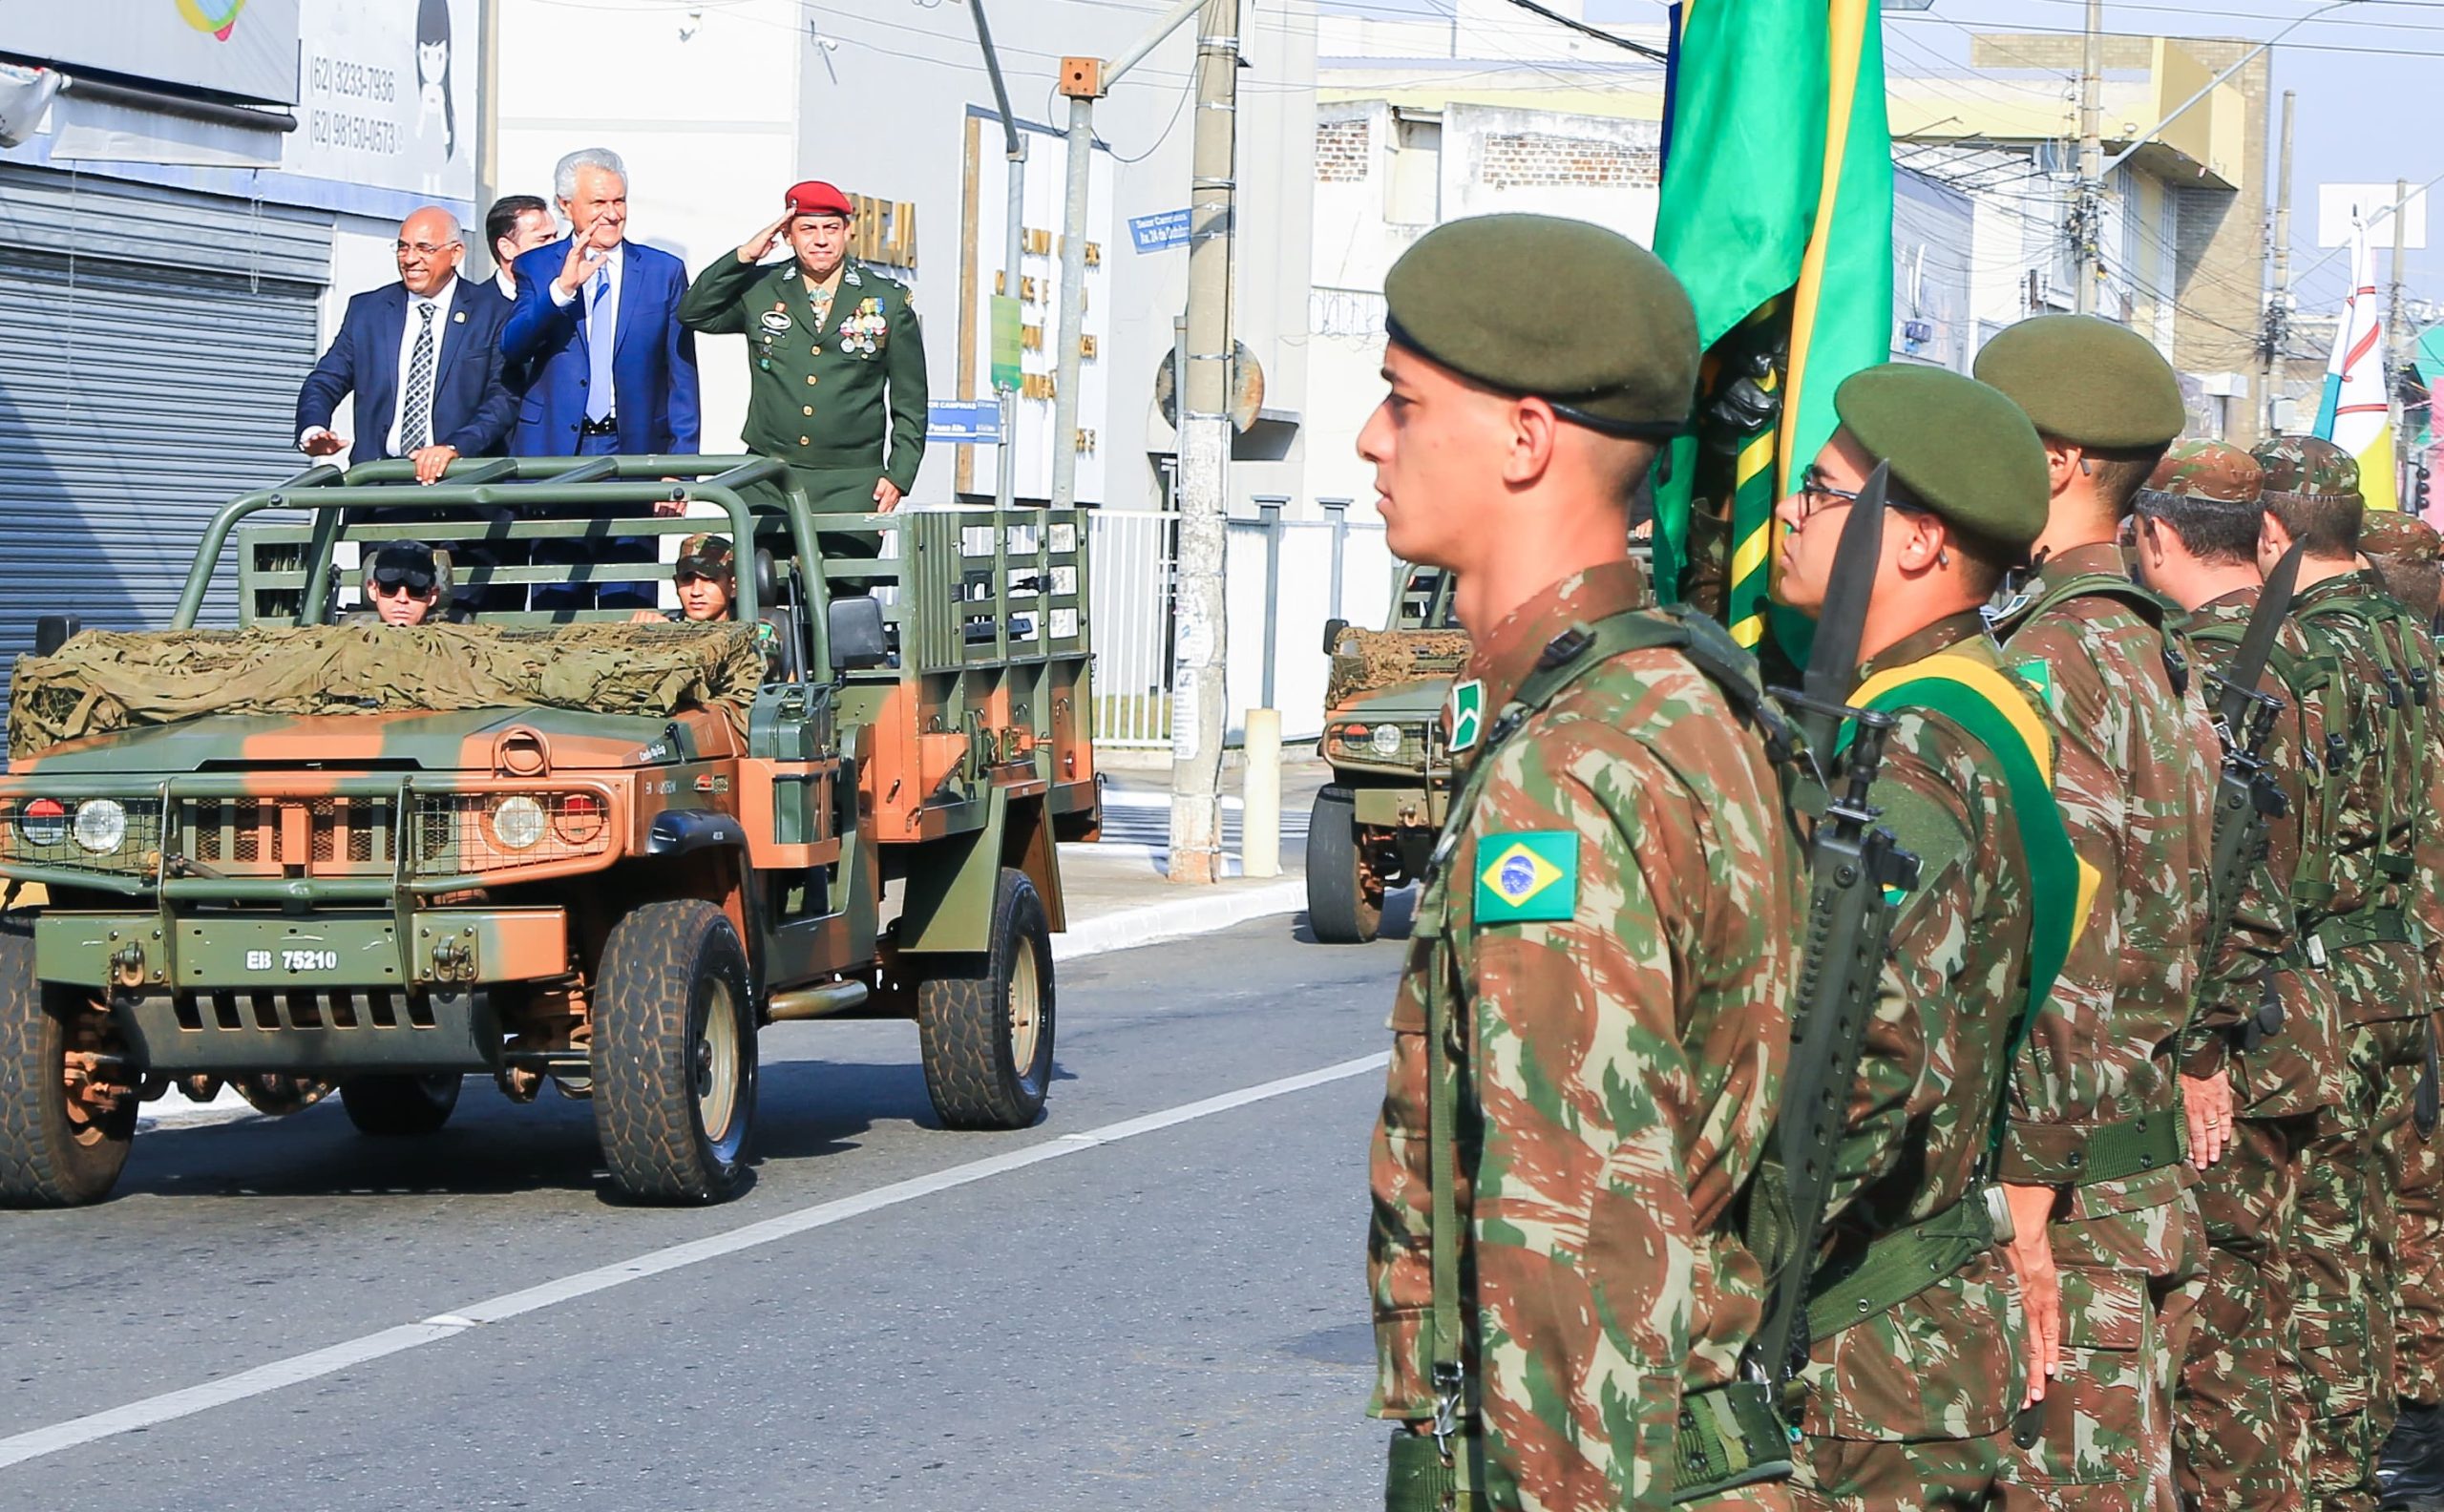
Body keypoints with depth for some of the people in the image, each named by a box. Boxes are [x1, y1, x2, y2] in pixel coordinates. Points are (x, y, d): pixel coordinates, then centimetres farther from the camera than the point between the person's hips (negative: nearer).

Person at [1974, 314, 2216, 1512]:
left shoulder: (2053, 663, -17)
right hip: (2151, 1181, 10)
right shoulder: (2154, 652, 14)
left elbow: (2054, 971, -22)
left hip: (2060, 1192, -10)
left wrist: (2017, 1212, -21)